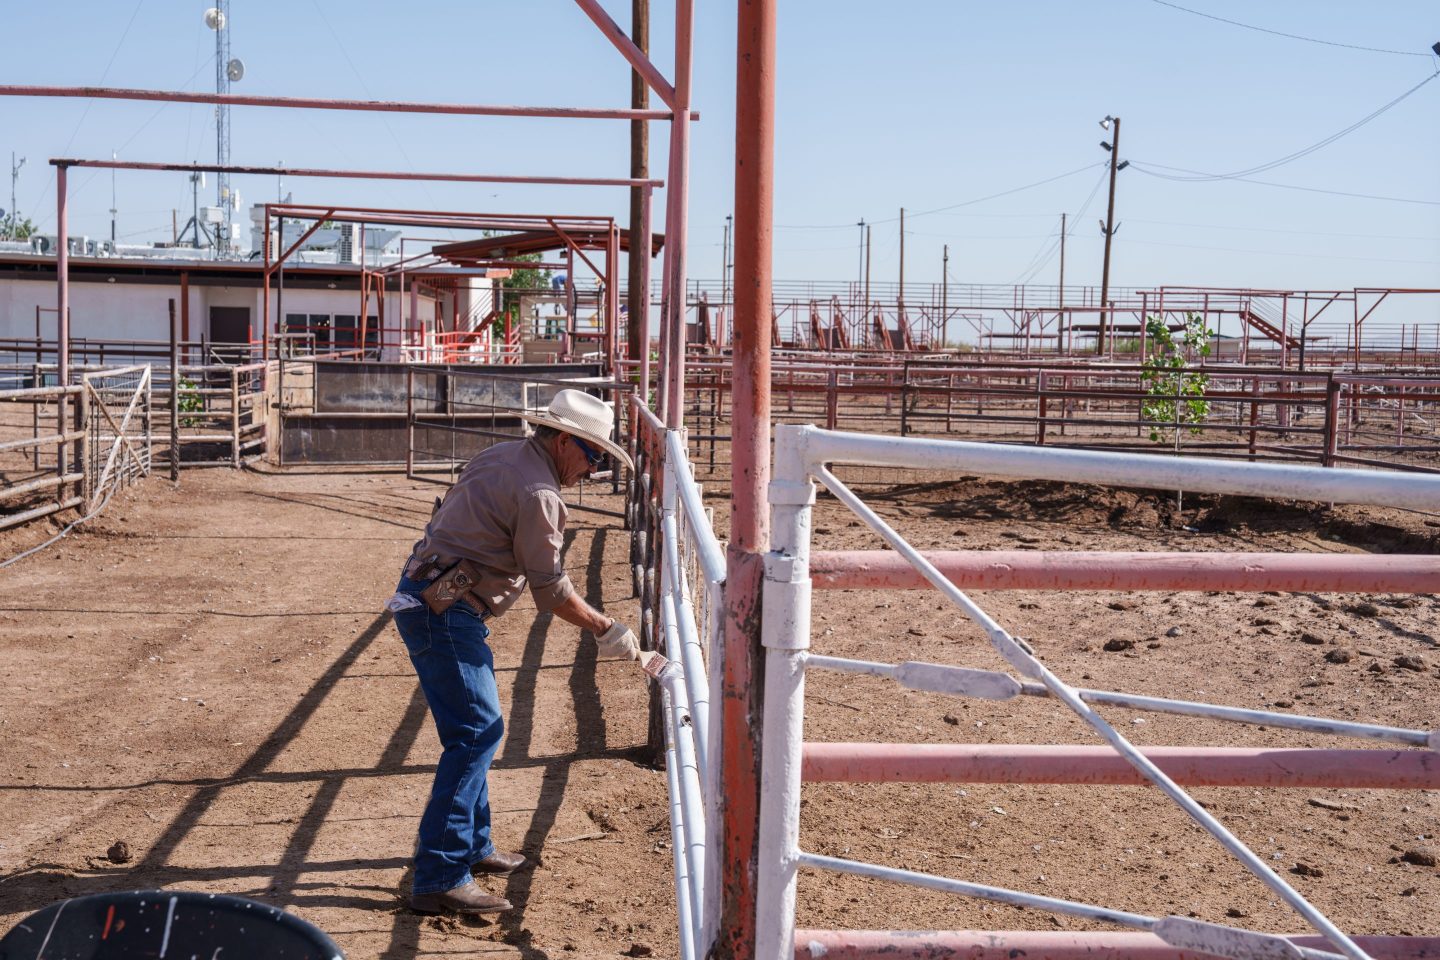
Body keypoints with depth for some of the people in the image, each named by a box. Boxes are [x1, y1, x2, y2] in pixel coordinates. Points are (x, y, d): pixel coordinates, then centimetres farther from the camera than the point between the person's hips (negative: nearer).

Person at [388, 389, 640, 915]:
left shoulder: (504, 455, 13)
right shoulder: (536, 492, -17)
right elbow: (552, 591, -14)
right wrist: (606, 630, -3)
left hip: (428, 596, 11)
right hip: (443, 611, -11)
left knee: (474, 728, 18)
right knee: (478, 729, -12)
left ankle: (472, 845, 29)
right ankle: (439, 877, -11)